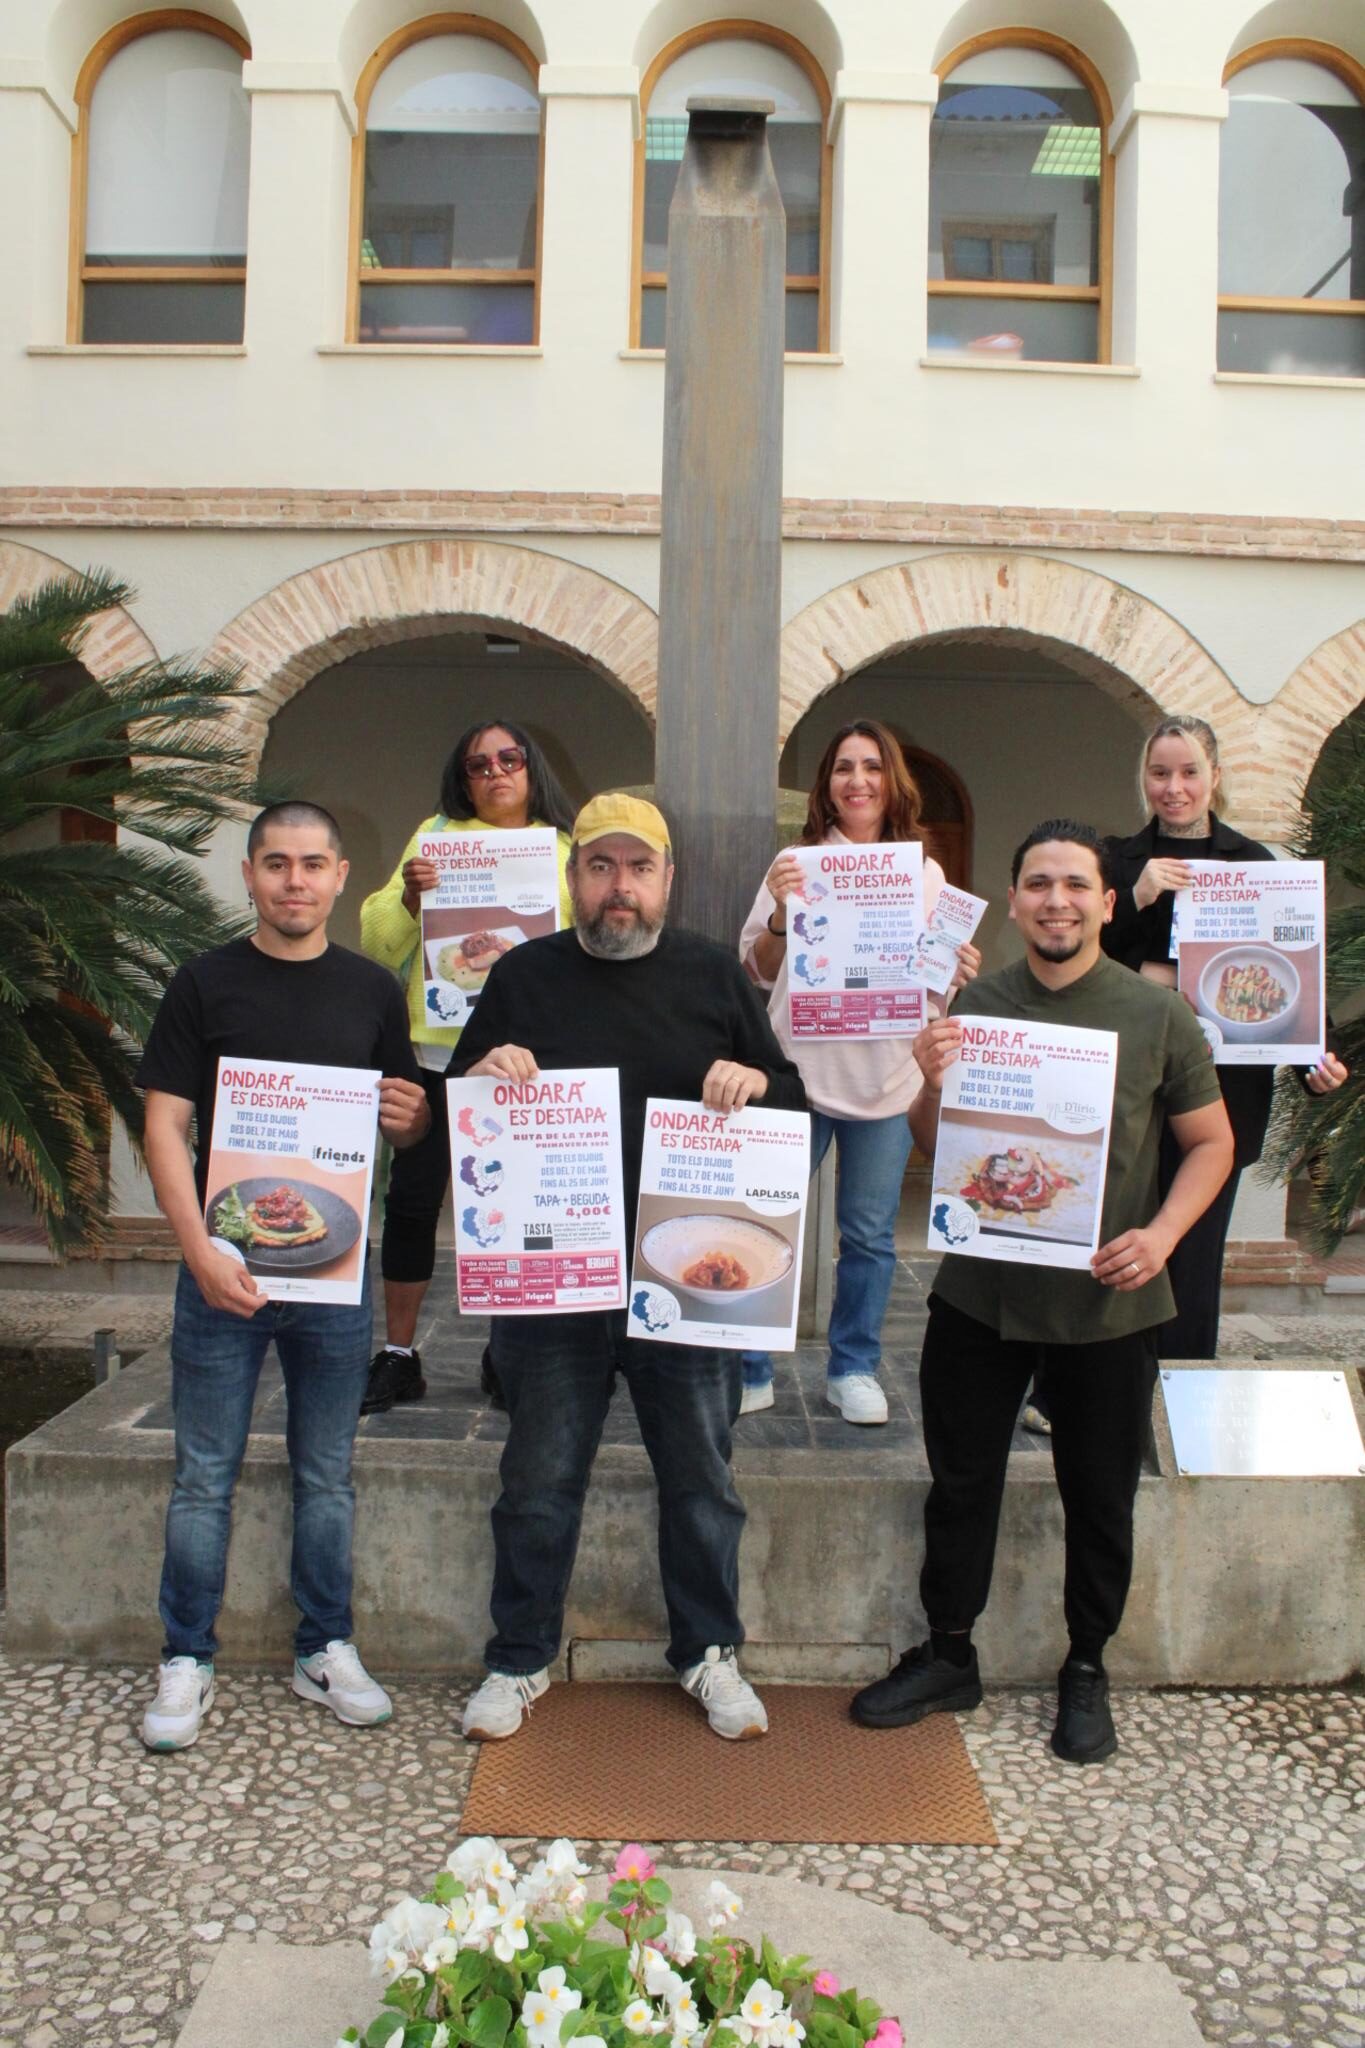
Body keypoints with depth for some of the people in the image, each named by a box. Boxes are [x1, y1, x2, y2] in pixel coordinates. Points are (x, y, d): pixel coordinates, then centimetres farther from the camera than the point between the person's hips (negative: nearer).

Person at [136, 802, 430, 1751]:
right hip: (224, 1266, -2)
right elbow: (165, 1126, -5)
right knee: (205, 1477, 6)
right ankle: (188, 1661, 21)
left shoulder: (373, 990, 6)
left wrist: (412, 1116, -11)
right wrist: (203, 1251, -16)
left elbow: (407, 1125, 14)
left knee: (327, 1475, 12)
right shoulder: (206, 983, -1)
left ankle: (326, 1649, 27)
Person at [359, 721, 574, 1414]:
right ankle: (398, 1357, 13)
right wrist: (410, 897, -12)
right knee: (411, 1199, 0)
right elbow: (378, 943, 6)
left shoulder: (565, 849, 10)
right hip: (437, 1049, 0)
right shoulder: (436, 836, 10)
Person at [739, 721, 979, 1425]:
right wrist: (781, 915, -17)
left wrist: (957, 975, -10)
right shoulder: (797, 863, 2)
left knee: (869, 1234, 9)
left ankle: (853, 1368, 26)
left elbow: (934, 984, 12)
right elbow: (757, 973, 1)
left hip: (885, 1079, 2)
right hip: (797, 1072, -1)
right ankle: (748, 1372, 17)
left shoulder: (925, 875, 8)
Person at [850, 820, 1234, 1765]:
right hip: (980, 1292, 2)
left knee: (1100, 1498, 12)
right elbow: (934, 1148, 6)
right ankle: (949, 1655, 31)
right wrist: (932, 1082, -16)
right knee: (961, 1481, 12)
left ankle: (1086, 1671, 33)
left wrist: (1161, 1234, -15)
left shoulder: (1158, 1014, -5)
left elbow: (1212, 1142, 1)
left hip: (1108, 1304, -1)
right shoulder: (977, 1005, 0)